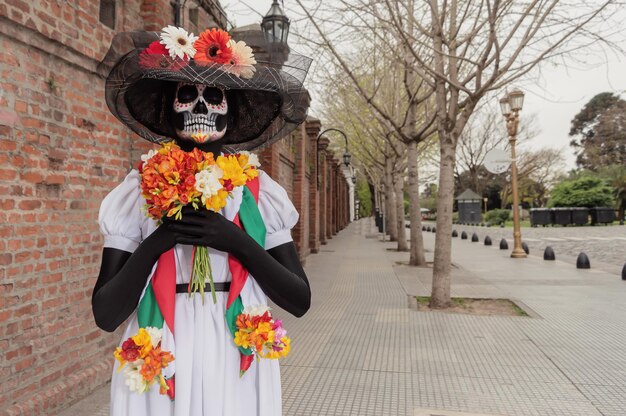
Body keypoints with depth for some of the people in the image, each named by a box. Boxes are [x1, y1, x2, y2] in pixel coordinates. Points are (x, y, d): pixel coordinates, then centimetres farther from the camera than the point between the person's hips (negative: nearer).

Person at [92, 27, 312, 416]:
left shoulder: (261, 192, -3)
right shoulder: (138, 192, -4)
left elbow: (300, 300, -5)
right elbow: (106, 314, -6)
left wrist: (237, 241, -17)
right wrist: (156, 241, -19)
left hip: (238, 366, 1)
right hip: (161, 366, 0)